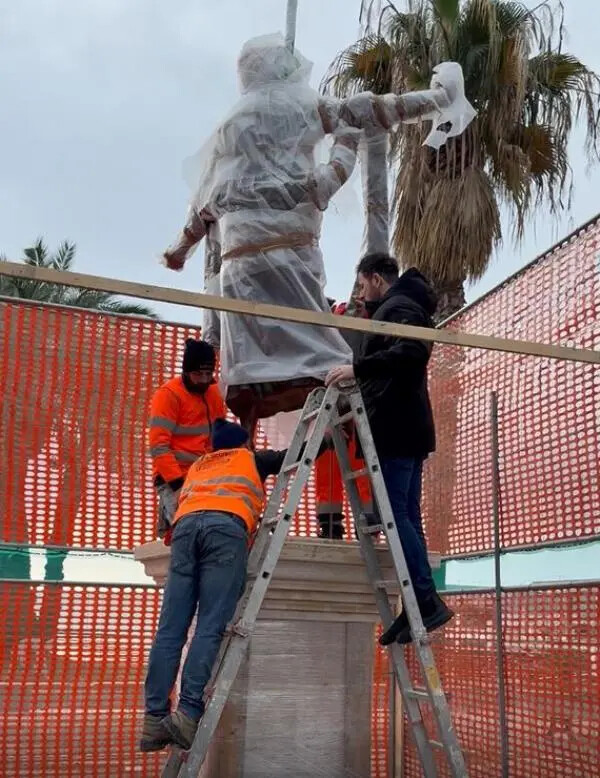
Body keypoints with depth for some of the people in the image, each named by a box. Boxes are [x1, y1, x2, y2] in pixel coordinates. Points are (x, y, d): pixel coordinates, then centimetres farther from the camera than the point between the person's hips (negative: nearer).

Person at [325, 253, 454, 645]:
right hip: (405, 429, 10)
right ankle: (419, 604, 7)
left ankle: (428, 601, -13)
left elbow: (413, 352, -26)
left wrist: (357, 368, -28)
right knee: (406, 516, 6)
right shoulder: (395, 309, 25)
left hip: (397, 429, -10)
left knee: (395, 514, -12)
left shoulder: (399, 308, -6)